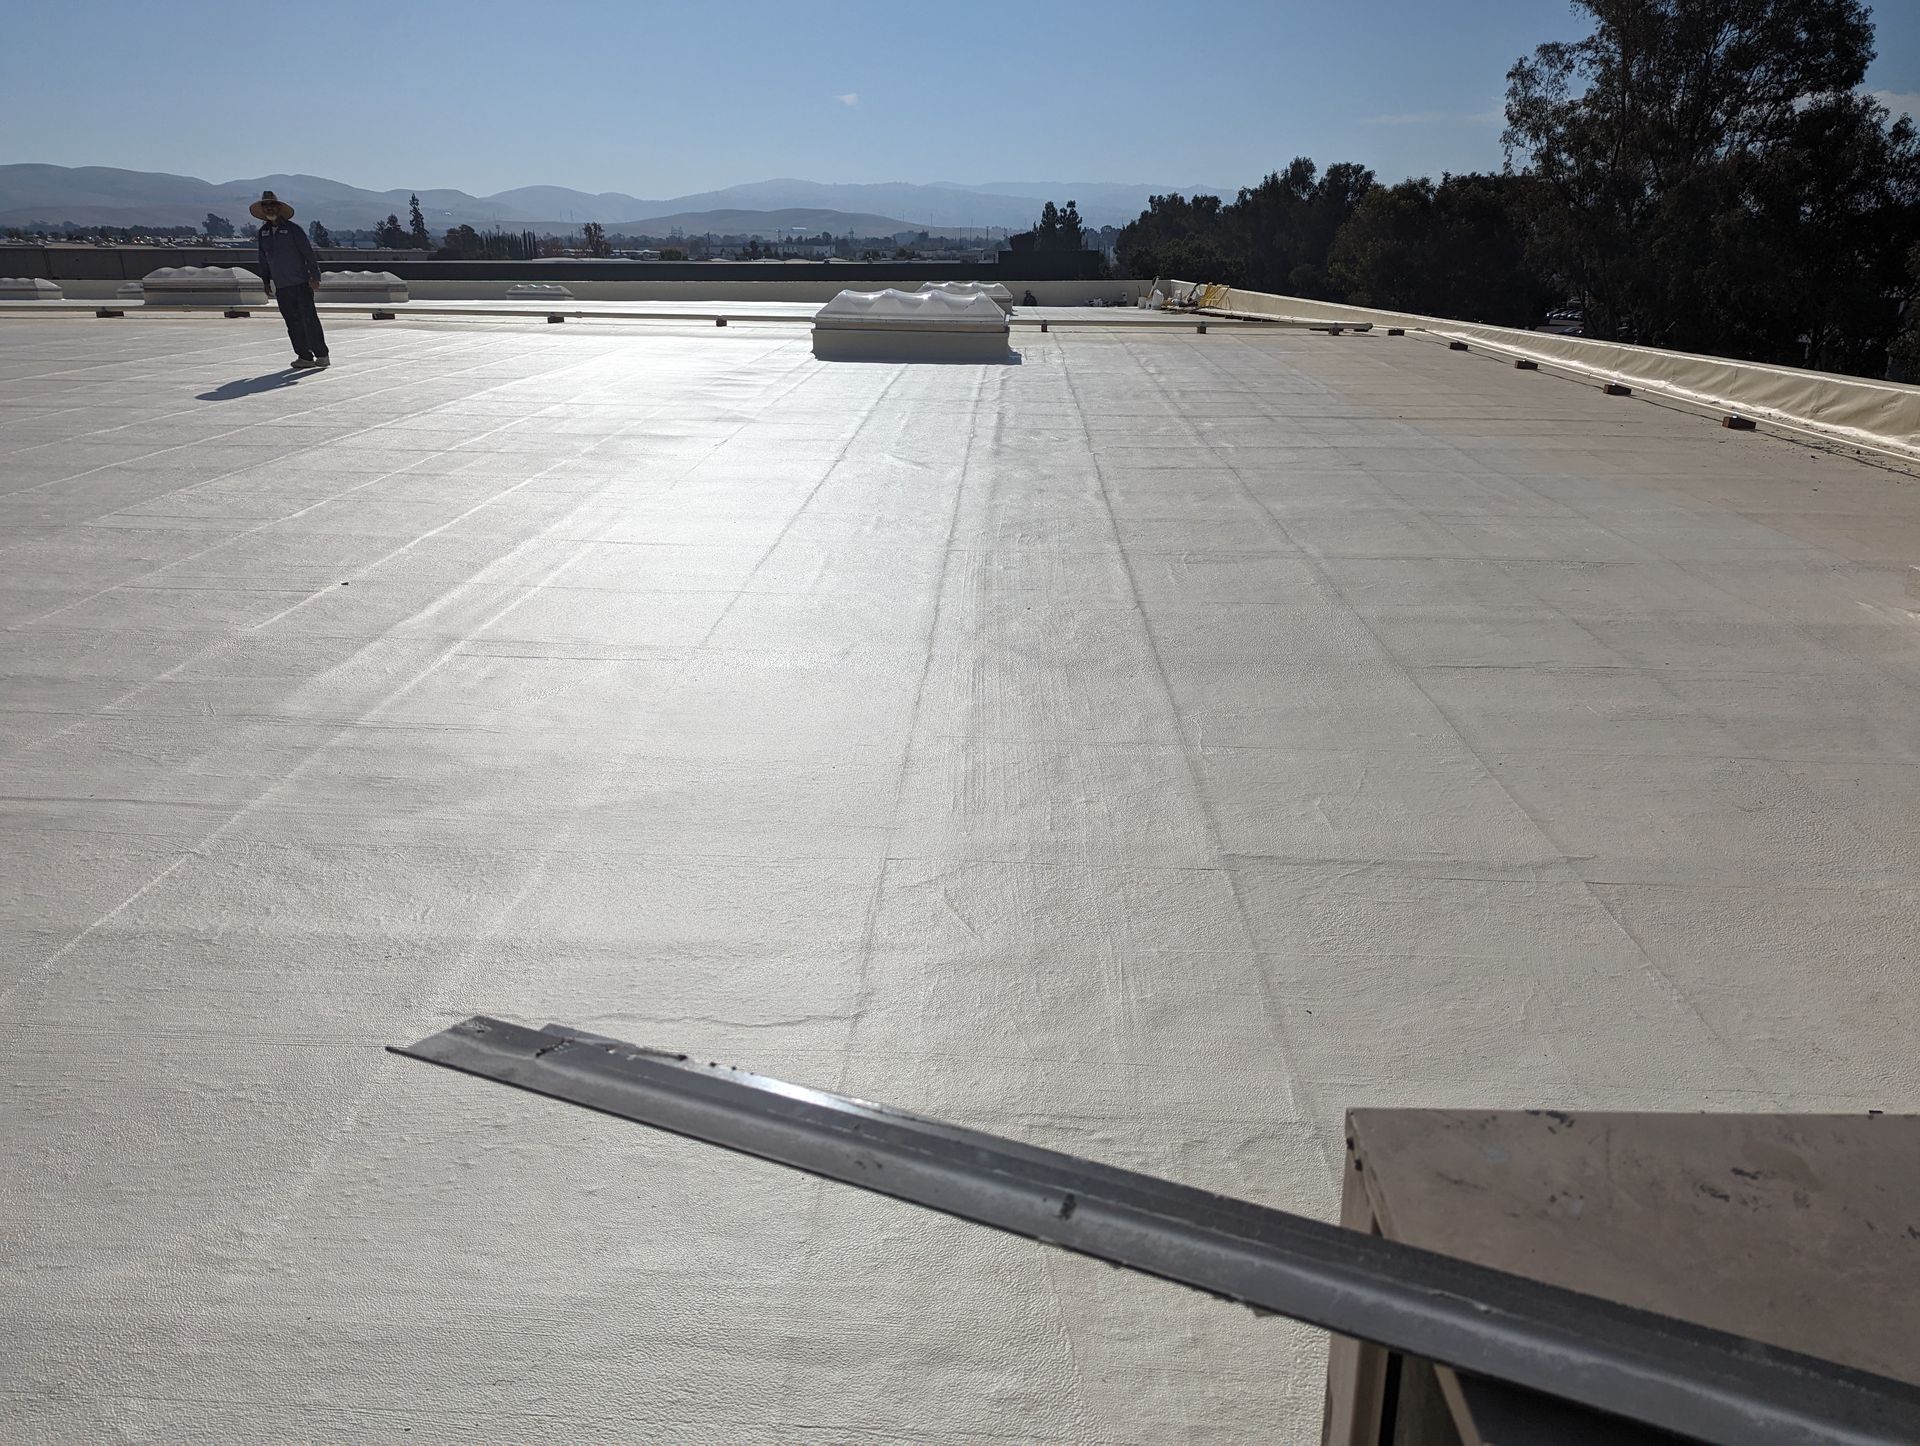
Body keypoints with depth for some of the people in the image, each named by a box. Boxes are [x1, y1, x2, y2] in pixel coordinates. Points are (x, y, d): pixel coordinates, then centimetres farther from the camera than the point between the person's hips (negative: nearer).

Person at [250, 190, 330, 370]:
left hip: (301, 283, -5)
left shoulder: (292, 229, -3)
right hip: (281, 286, 5)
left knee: (309, 319, -8)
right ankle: (304, 356, 5)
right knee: (293, 323, 2)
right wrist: (266, 282, 17)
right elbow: (263, 260, 19)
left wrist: (314, 276, -11)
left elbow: (309, 254, -5)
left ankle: (321, 355, -2)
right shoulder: (263, 233, 11)